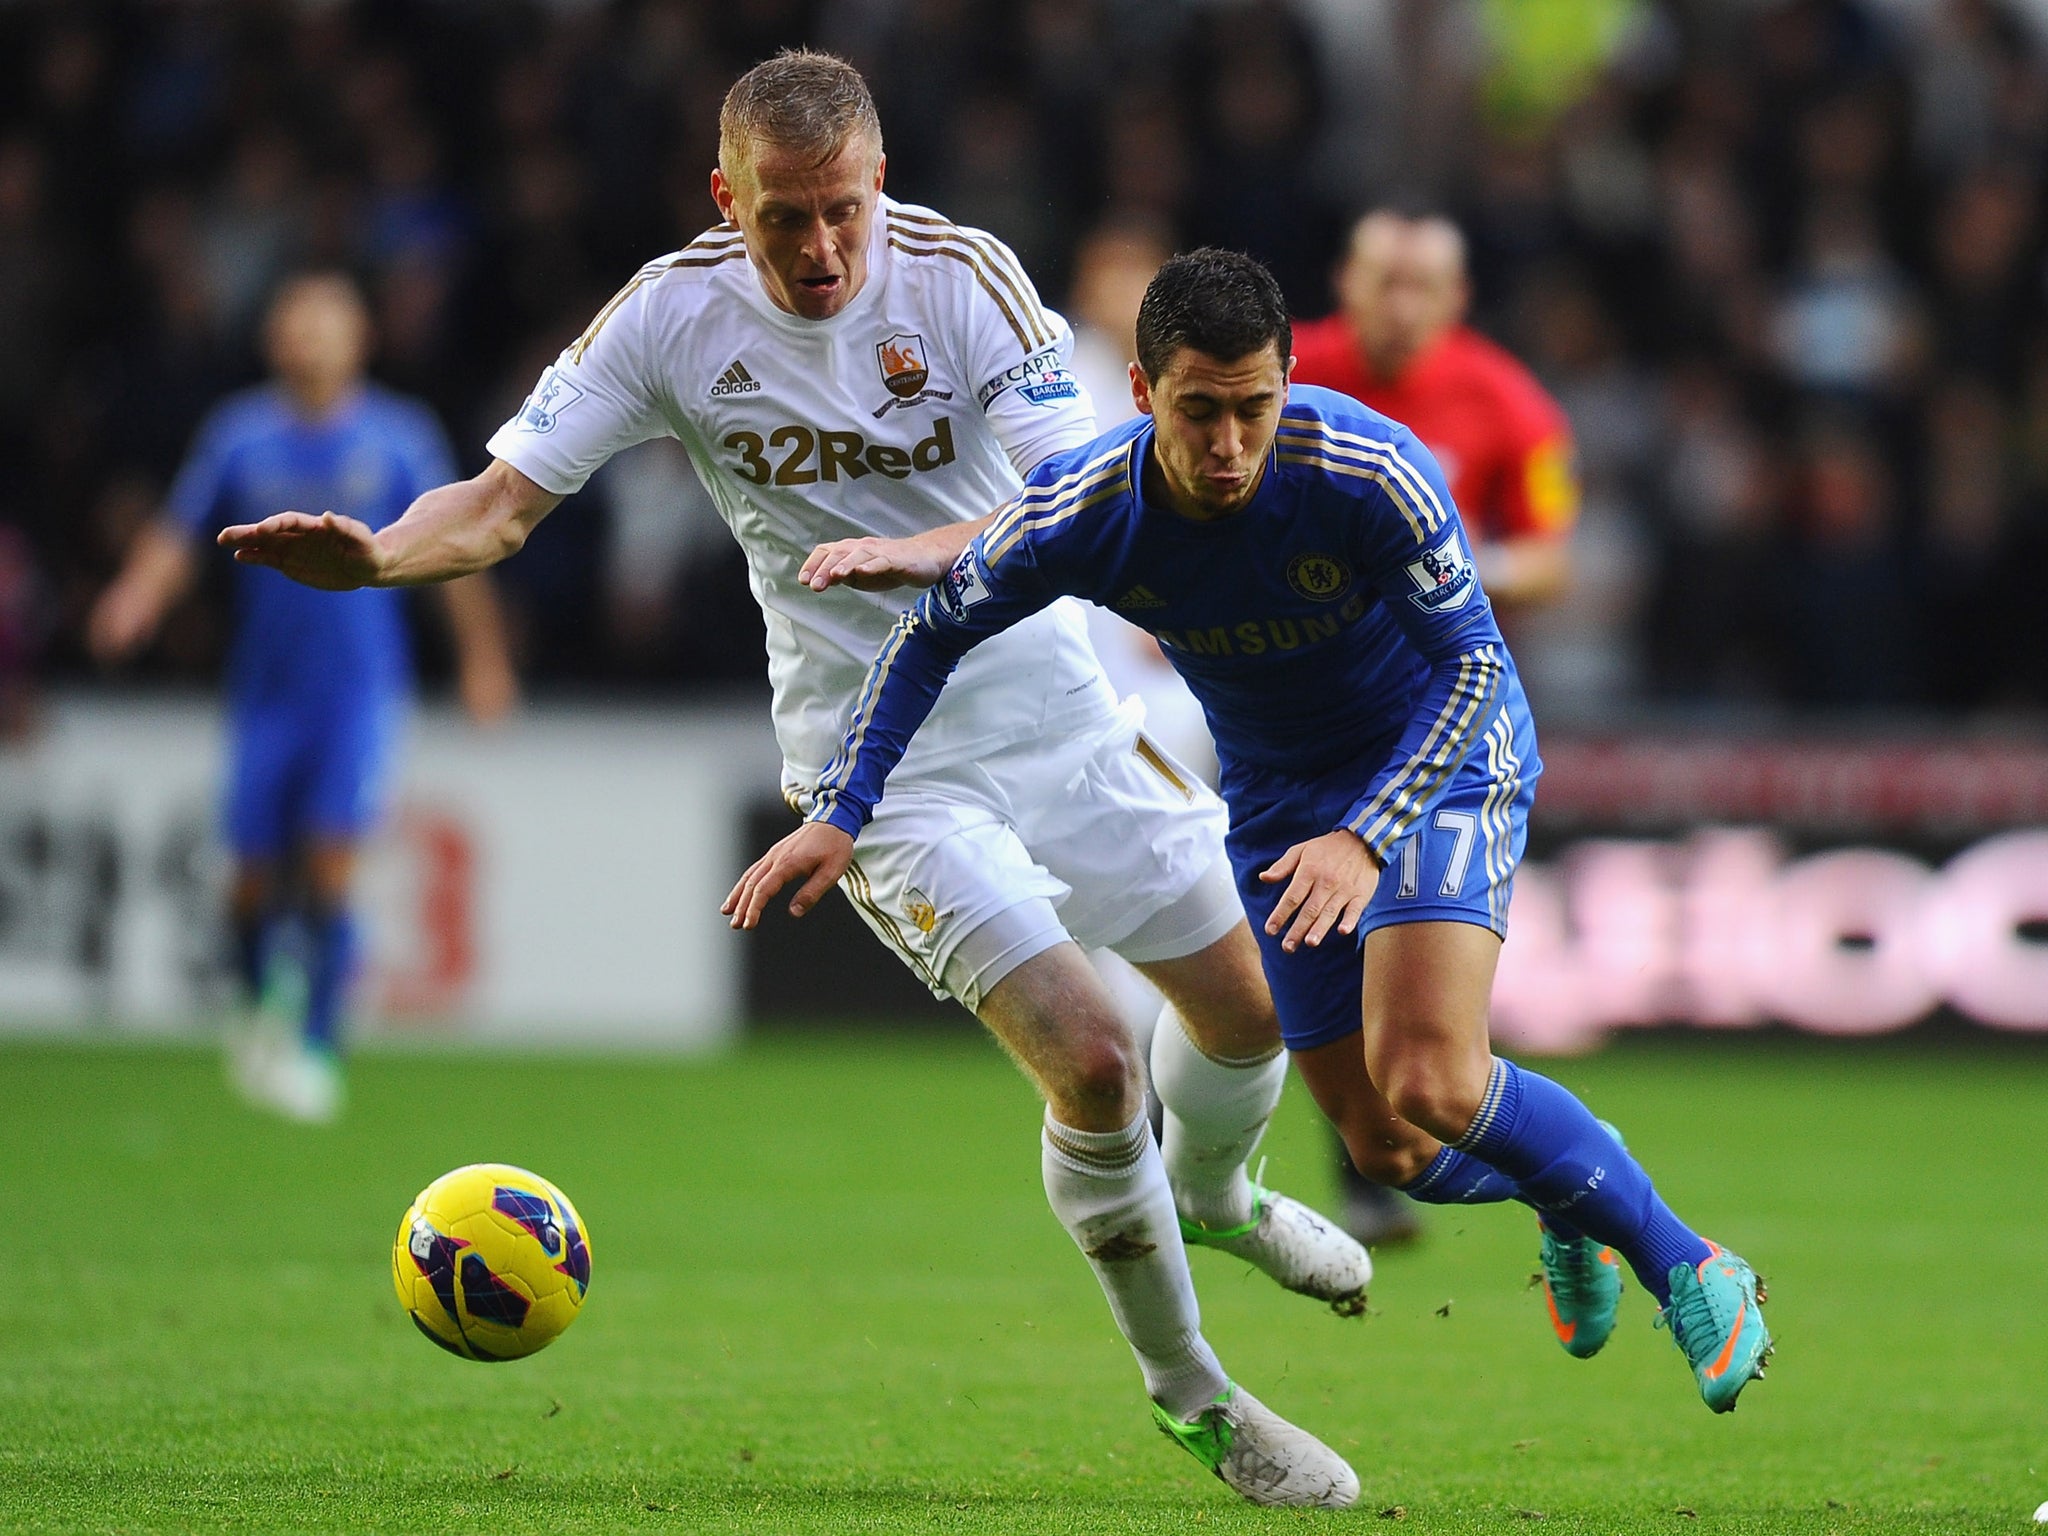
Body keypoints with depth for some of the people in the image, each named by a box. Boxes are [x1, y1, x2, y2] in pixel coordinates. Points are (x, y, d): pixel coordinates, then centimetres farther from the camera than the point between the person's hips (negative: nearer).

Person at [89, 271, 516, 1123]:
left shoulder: (399, 436, 1)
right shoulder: (240, 435, 2)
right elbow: (177, 537, 3)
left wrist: (481, 658, 11)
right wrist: (136, 598, -15)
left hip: (361, 691, -1)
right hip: (266, 691, 1)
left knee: (330, 870, -15)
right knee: (255, 882, 2)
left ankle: (319, 1047, -10)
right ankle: (260, 1006, 30)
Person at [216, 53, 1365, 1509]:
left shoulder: (963, 279, -14)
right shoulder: (672, 316, -12)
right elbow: (508, 497, -9)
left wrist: (924, 552, -40)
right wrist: (377, 554, -30)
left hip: (1044, 693, 2)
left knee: (1246, 1005, 10)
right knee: (1089, 1058, -17)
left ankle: (1215, 1194, 47)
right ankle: (1189, 1388, 6)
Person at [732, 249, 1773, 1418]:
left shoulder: (1370, 473, -31)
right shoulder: (1084, 512, -21)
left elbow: (1474, 664, -24)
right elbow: (936, 631, -3)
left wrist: (1366, 838, -36)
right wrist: (843, 812, -8)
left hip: (1444, 753, -4)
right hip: (1277, 795, 4)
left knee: (1429, 1085, -25)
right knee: (1388, 1152, 1)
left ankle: (1690, 1270, -6)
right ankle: (1566, 1191, 35)